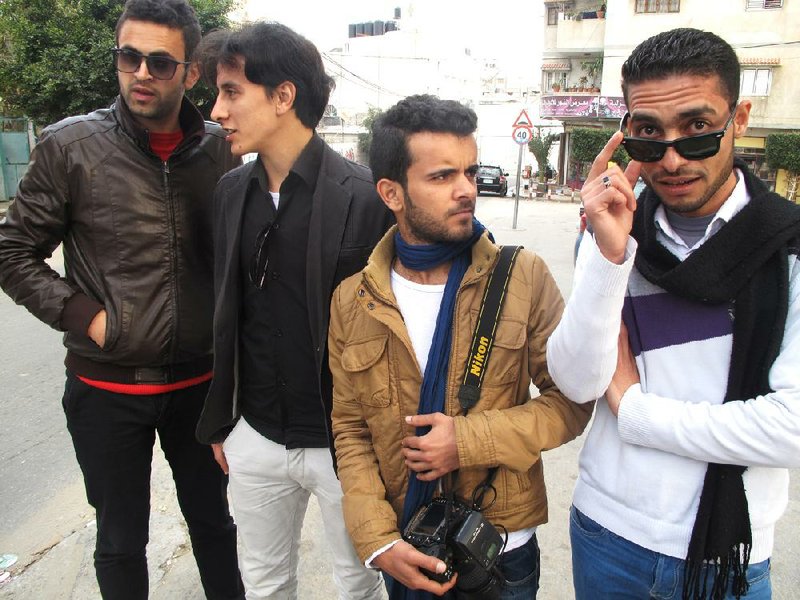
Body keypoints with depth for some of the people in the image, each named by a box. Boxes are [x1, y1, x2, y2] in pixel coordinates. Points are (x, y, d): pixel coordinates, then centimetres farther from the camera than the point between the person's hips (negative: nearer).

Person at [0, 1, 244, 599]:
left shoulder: (218, 148, -2)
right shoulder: (71, 145, -8)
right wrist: (85, 317, -12)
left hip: (200, 380, 2)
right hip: (107, 389, -1)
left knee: (214, 520, 20)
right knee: (121, 539, 17)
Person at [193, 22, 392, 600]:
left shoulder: (365, 196, -18)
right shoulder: (233, 190, 2)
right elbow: (227, 314, 9)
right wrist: (220, 421, 13)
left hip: (343, 443, -5)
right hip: (255, 439, 6)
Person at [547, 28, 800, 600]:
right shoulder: (613, 234, -5)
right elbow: (576, 384, -14)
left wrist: (632, 406, -14)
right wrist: (608, 255, -25)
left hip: (728, 554, -2)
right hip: (607, 528, 2)